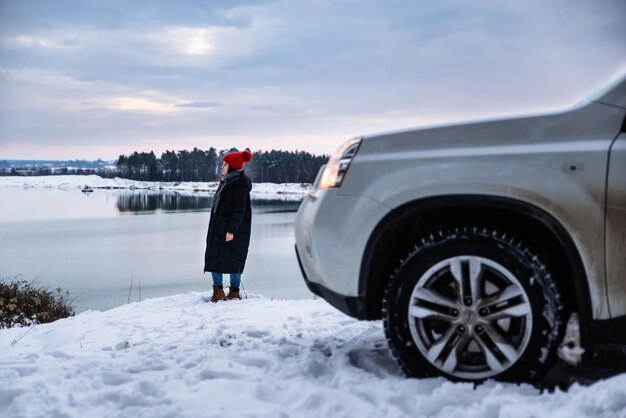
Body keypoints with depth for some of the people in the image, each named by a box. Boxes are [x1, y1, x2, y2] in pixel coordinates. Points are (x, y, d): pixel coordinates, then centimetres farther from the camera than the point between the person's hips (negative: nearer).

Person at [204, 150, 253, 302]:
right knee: (214, 258, 5)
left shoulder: (239, 183, -14)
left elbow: (239, 209, -18)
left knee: (232, 259, -4)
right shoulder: (227, 181, 15)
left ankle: (234, 292, 5)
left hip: (233, 228, -9)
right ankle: (218, 291, 9)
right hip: (219, 227, 9)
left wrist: (231, 230, -23)